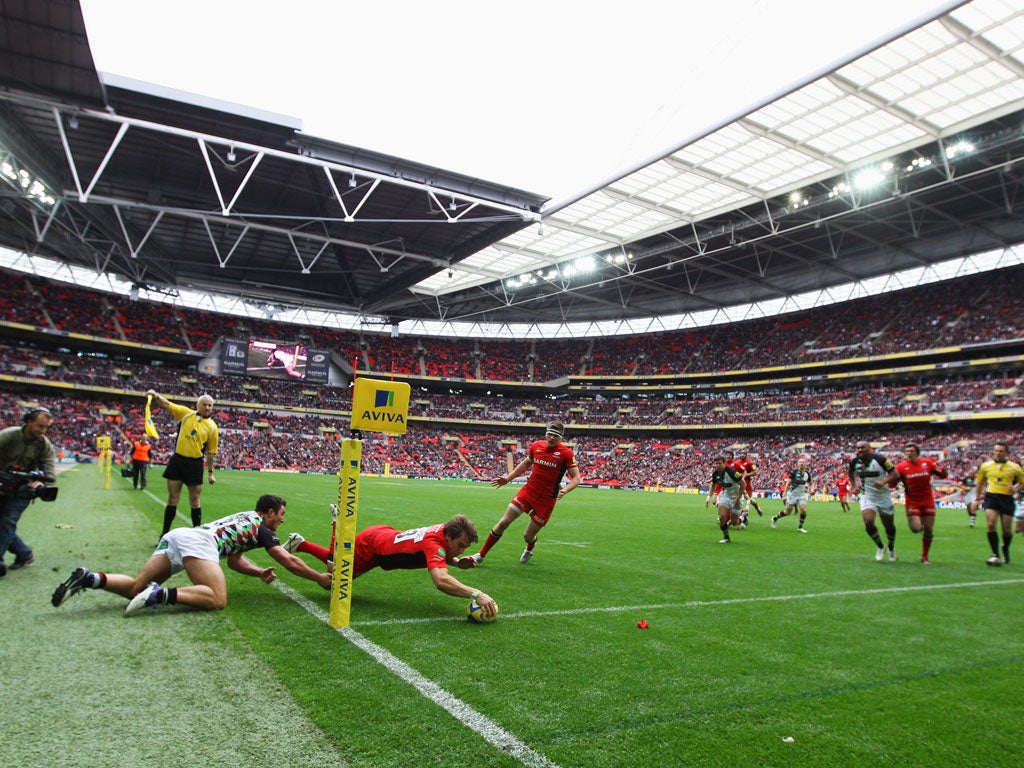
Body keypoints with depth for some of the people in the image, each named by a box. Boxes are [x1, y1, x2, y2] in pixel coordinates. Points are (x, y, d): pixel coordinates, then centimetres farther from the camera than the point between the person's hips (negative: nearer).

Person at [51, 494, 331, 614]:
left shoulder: (245, 519, 34)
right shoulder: (262, 528, 11)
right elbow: (289, 561, 8)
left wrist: (260, 573, 29)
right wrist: (320, 578, 17)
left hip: (175, 536, 9)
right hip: (197, 542, -9)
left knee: (136, 589, 7)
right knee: (218, 599, -19)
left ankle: (88, 578, -13)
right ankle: (162, 595, -33)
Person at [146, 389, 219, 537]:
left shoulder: (212, 426, -1)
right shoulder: (186, 413, 3)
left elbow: (211, 452, 4)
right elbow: (167, 404, -4)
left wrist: (210, 472, 5)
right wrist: (156, 396, -25)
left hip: (195, 463, -1)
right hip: (177, 459, 1)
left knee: (195, 500, 5)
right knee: (172, 499, 9)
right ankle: (165, 533, 19)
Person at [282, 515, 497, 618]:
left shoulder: (445, 529, -16)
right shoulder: (434, 544, -40)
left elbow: (440, 557, 7)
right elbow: (441, 581, -59)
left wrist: (458, 562, -13)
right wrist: (476, 594, -66)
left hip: (383, 533, 8)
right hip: (369, 544, -8)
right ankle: (300, 544, 25)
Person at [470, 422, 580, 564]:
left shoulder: (566, 453, -12)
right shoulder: (536, 446, 0)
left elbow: (576, 477, -10)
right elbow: (526, 463, 18)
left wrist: (564, 490, -29)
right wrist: (507, 478, 15)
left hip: (547, 499, -3)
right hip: (528, 490, 3)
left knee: (528, 537, 4)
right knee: (503, 522, -5)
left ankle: (530, 548, 44)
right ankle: (481, 555, 10)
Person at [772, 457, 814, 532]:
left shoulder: (807, 473, 1)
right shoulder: (794, 471, -14)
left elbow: (811, 483, 16)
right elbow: (788, 483, -14)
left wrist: (811, 489, -6)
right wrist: (785, 494, -17)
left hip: (801, 494, 4)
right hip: (792, 494, -4)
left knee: (804, 510, -12)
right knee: (788, 512, 3)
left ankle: (800, 527, 5)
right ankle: (775, 518, 28)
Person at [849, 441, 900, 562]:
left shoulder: (880, 459, -17)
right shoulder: (855, 461, -4)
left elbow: (895, 474, -14)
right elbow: (850, 472, 19)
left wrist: (884, 481, -30)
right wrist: (854, 486, 10)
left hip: (883, 496, -2)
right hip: (867, 496, 2)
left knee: (889, 526, 11)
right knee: (868, 523, -18)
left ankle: (891, 548, 40)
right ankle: (881, 547, 8)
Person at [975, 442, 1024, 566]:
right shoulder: (985, 466, 7)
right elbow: (980, 483, 18)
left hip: (1007, 499, 0)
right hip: (991, 497, 0)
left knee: (1007, 530, 6)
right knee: (991, 525, -16)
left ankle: (1006, 549, 37)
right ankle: (995, 555, -12)